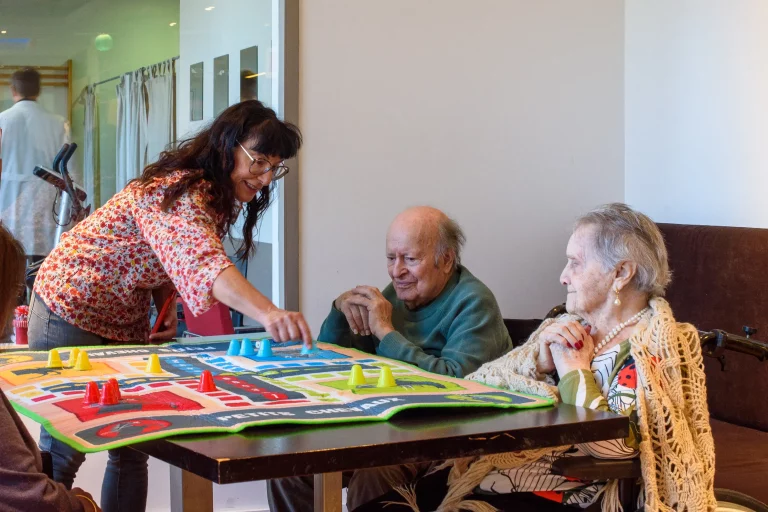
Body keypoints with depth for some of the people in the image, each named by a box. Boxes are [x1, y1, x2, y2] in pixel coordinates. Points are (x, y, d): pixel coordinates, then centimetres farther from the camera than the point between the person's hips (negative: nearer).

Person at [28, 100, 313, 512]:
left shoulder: (217, 196, 0)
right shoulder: (177, 189, -29)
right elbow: (203, 262, -47)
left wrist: (167, 308, -8)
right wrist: (268, 314, -61)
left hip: (127, 320, 9)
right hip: (73, 309, -8)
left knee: (131, 446, 8)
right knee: (63, 451, -1)